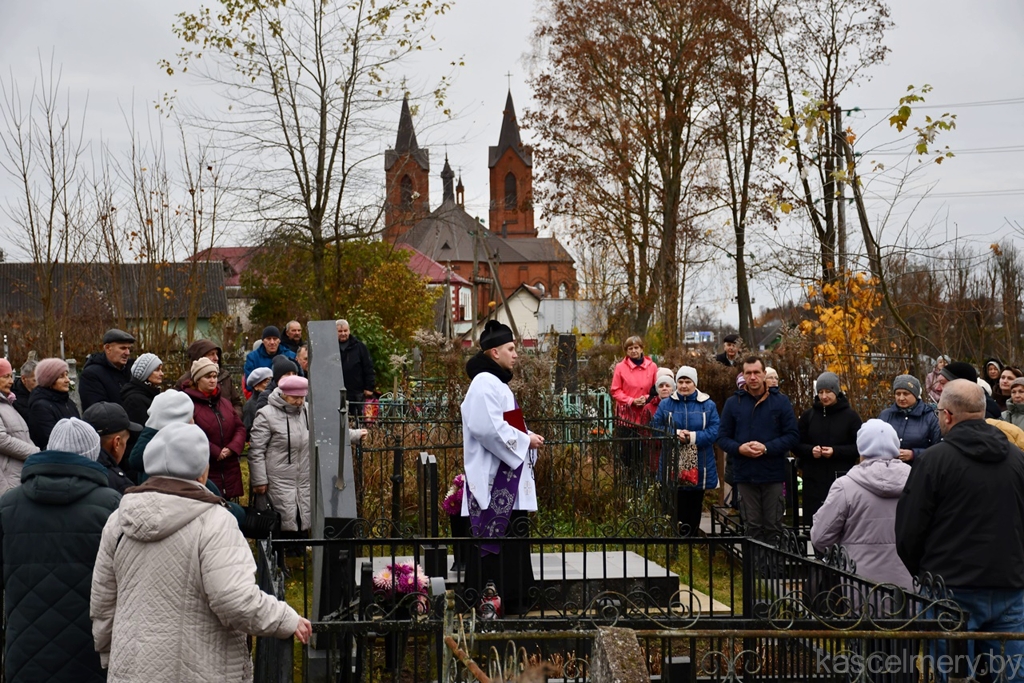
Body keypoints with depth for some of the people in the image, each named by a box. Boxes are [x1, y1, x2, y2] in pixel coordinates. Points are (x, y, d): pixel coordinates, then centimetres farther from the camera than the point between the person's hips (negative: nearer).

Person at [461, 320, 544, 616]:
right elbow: (489, 428, -23)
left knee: (513, 535, 11)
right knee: (494, 535, -8)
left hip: (507, 476, 11)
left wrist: (527, 437, 8)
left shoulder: (497, 383, 19)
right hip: (493, 478, -11)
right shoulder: (485, 383, -13)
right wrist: (525, 440, -14)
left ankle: (513, 600, 15)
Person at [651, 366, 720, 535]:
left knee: (695, 507, 8)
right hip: (673, 466, 0)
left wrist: (694, 437, -20)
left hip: (699, 467, 0)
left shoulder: (708, 405, 3)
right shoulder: (666, 404, 6)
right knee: (676, 508, -1)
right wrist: (675, 434, -15)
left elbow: (714, 431, -5)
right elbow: (656, 428, 2)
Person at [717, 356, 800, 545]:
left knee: (773, 527, 4)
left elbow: (793, 436, -2)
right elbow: (723, 437, 7)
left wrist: (767, 448, -15)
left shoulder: (781, 401, 2)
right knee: (752, 527, 6)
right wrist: (739, 448, -13)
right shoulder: (733, 402, 7)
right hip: (745, 475, 1)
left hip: (773, 475, -1)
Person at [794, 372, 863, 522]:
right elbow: (796, 444, 11)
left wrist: (836, 451, -13)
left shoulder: (850, 416, 3)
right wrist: (810, 450, -9)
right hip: (813, 480, 2)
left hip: (842, 478, -2)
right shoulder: (809, 415, 9)